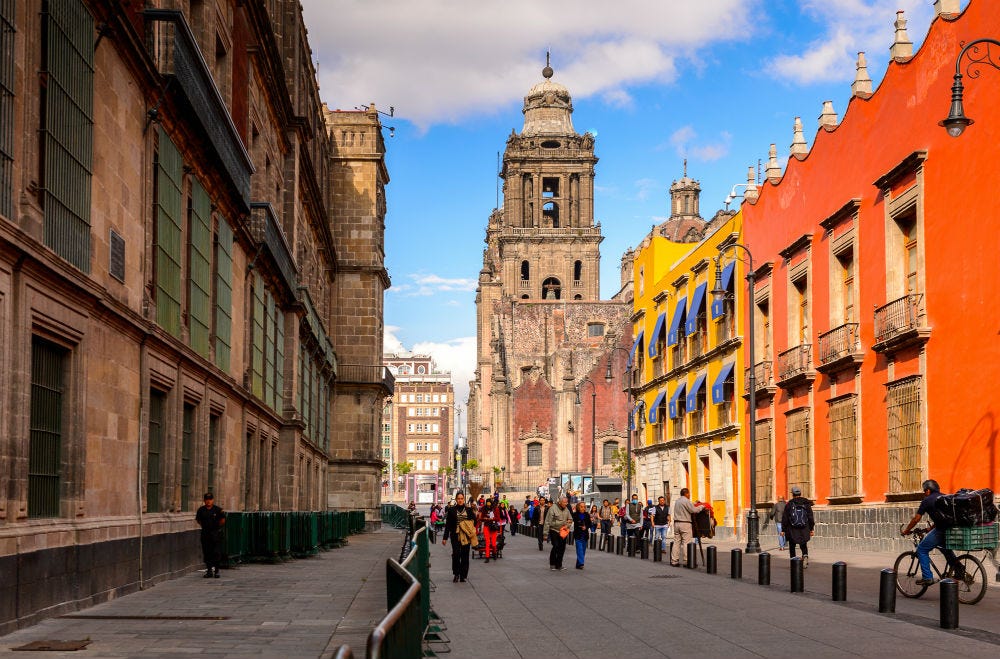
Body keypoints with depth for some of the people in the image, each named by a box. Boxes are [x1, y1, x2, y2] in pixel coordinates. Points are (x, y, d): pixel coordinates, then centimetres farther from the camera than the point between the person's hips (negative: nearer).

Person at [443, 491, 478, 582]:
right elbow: (447, 524, 5)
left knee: (465, 555, 2)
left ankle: (463, 575, 12)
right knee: (456, 554, -14)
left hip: (466, 536, 1)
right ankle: (456, 573, 3)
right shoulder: (451, 510, 5)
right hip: (455, 535, -1)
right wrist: (445, 538, 3)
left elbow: (474, 522, 9)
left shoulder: (469, 509, 8)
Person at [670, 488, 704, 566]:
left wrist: (695, 504, 26)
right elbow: (694, 510, -13)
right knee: (686, 543, -6)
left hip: (676, 523, 8)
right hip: (685, 524, -8)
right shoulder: (686, 501, -10)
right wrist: (701, 506, 1)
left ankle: (674, 561, 7)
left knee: (676, 542, 7)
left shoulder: (677, 501, 16)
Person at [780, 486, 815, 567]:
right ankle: (805, 555, -14)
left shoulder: (789, 504, -4)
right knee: (804, 546, 15)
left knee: (792, 547, 12)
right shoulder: (806, 503, 2)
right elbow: (810, 517, 3)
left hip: (792, 530, -2)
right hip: (804, 530, 2)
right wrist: (811, 529, 9)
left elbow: (784, 518, -3)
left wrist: (783, 530, 2)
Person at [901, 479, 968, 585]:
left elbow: (916, 519, 8)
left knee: (922, 550, 9)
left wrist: (906, 531, 22)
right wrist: (930, 529, 43)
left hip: (942, 531, -7)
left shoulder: (927, 500, 4)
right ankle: (958, 568, 20)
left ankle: (927, 578, 4)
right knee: (945, 548, 36)